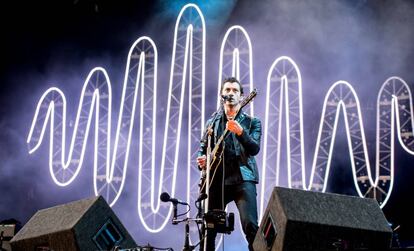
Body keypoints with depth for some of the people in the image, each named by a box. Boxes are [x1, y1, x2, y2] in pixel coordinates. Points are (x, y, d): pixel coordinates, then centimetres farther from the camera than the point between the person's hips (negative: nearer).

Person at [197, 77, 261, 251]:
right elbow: (203, 148, 18)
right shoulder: (212, 122, 16)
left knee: (250, 224, -19)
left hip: (243, 179, -3)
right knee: (209, 225, 2)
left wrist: (240, 132, -25)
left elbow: (254, 149, -8)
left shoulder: (252, 122, 7)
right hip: (216, 180, 3)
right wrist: (202, 160, -5)